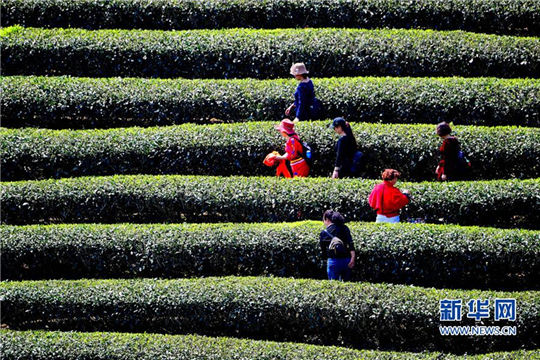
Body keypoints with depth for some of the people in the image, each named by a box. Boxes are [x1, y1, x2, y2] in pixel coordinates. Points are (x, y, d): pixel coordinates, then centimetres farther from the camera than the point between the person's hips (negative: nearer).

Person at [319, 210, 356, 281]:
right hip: (346, 260, 3)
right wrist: (353, 258, -7)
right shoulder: (345, 228, 7)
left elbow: (323, 250, 5)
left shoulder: (325, 232, 0)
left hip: (334, 261, -3)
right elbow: (351, 244, -3)